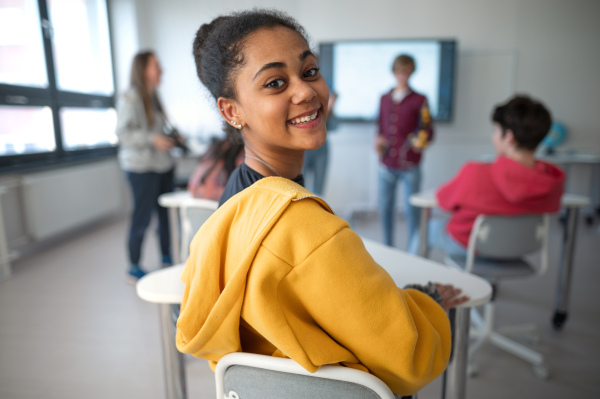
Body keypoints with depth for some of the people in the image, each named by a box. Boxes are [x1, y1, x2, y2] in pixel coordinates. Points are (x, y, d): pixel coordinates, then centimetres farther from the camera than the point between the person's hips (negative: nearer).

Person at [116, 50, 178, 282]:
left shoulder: (153, 97, 16)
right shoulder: (130, 98, -8)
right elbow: (123, 132, -16)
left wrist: (172, 138, 9)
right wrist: (153, 139, -22)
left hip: (163, 164, 7)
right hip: (141, 166, -7)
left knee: (166, 212, 8)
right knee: (142, 216, -2)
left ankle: (167, 259, 23)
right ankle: (134, 268, 13)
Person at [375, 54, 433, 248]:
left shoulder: (420, 100, 2)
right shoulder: (385, 98, 13)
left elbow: (428, 131, 0)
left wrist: (422, 140, -20)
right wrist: (378, 140, 0)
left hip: (409, 166, -3)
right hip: (387, 164, 4)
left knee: (411, 209, -1)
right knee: (385, 208, 9)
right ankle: (387, 248, 24)